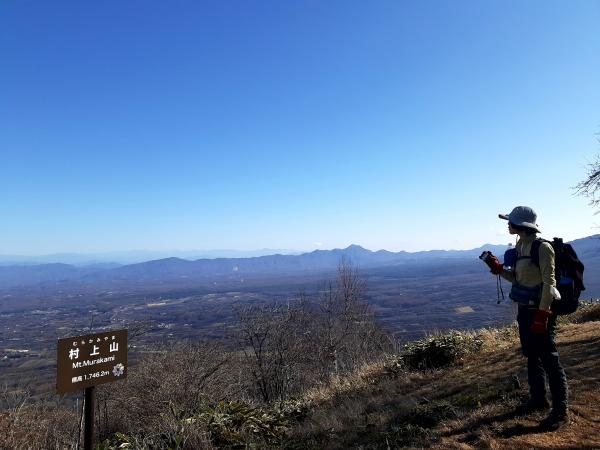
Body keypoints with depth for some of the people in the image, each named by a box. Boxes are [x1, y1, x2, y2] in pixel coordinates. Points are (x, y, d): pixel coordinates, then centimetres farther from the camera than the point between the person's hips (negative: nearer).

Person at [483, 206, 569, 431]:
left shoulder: (542, 247, -16)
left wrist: (542, 314, -21)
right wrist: (499, 268, -1)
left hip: (541, 310, -8)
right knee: (532, 356, 17)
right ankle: (538, 399, 32)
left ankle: (561, 411, 11)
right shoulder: (519, 247, 8)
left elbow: (549, 283, -19)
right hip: (525, 309, 9)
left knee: (549, 359, -1)